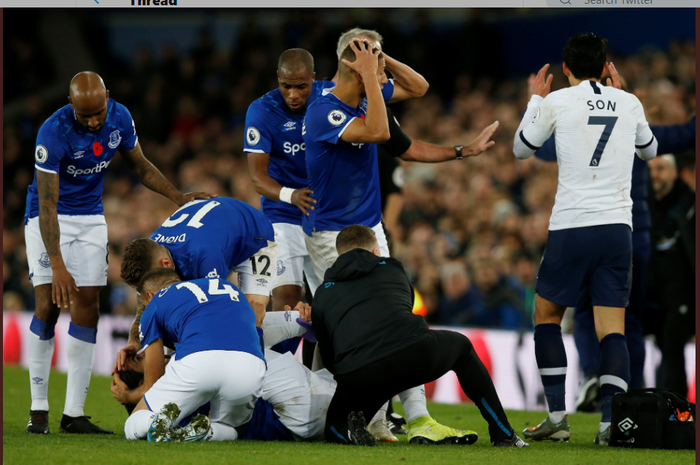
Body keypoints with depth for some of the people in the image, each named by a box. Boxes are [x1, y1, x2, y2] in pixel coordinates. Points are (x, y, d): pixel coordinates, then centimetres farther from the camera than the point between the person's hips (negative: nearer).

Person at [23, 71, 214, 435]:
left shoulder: (119, 118, -13)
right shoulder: (54, 132, -29)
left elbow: (139, 166, 7)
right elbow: (47, 205, -28)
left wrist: (179, 197, -4)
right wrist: (57, 266, -32)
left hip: (90, 218, 5)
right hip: (49, 219, -5)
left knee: (86, 308, -2)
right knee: (49, 305, -12)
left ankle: (74, 413, -1)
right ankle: (38, 408, -3)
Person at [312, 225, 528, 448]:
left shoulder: (322, 295, 25)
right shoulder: (393, 268, 28)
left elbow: (328, 359, 26)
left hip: (356, 375, -1)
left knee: (335, 429, 28)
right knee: (462, 347, 35)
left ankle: (353, 428, -10)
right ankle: (503, 434, 31)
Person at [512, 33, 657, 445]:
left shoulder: (556, 102, -2)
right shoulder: (629, 102, 7)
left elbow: (521, 149, 14)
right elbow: (649, 151, 27)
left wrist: (536, 99, 27)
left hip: (571, 227, -2)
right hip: (618, 227, 2)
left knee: (547, 316, 14)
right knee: (612, 329, 1)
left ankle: (557, 418, 8)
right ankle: (610, 423, -13)